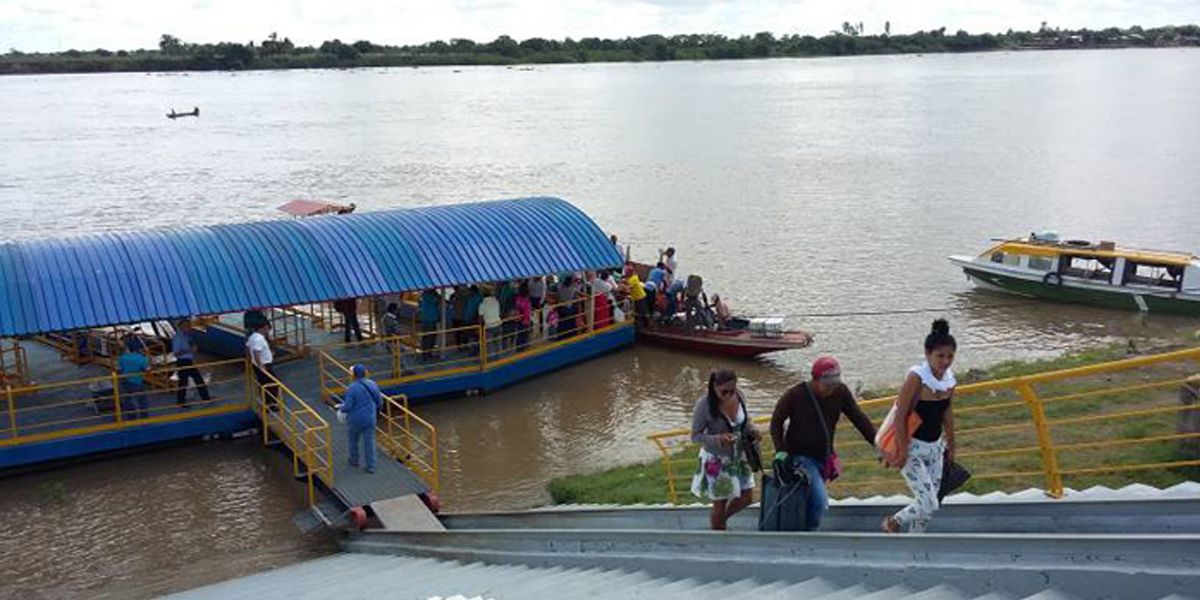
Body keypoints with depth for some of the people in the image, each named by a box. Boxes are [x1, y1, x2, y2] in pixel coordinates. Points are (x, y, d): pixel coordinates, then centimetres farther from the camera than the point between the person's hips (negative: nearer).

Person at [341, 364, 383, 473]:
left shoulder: (351, 388, -21)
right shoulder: (372, 385, -6)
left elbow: (347, 407, -20)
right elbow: (380, 402, 2)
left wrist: (341, 408, 3)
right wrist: (377, 411, 21)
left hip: (355, 420, -3)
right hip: (369, 419, 3)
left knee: (353, 440, 21)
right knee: (369, 442, 10)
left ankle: (354, 460, 39)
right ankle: (370, 466, 14)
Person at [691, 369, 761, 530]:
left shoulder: (739, 396, -10)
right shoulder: (704, 405, -25)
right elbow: (695, 436, -18)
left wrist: (752, 429, -14)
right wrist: (718, 439, -35)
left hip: (738, 457, 6)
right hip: (716, 461, -6)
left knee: (746, 498, 16)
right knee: (720, 503, 7)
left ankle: (721, 519, 45)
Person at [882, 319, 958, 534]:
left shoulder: (949, 378, -2)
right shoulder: (916, 378, -23)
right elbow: (900, 415, -21)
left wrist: (951, 444, 18)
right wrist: (902, 451, -19)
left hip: (935, 446, 7)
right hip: (913, 447, -7)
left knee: (930, 503, 13)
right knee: (928, 505, -11)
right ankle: (894, 522, 19)